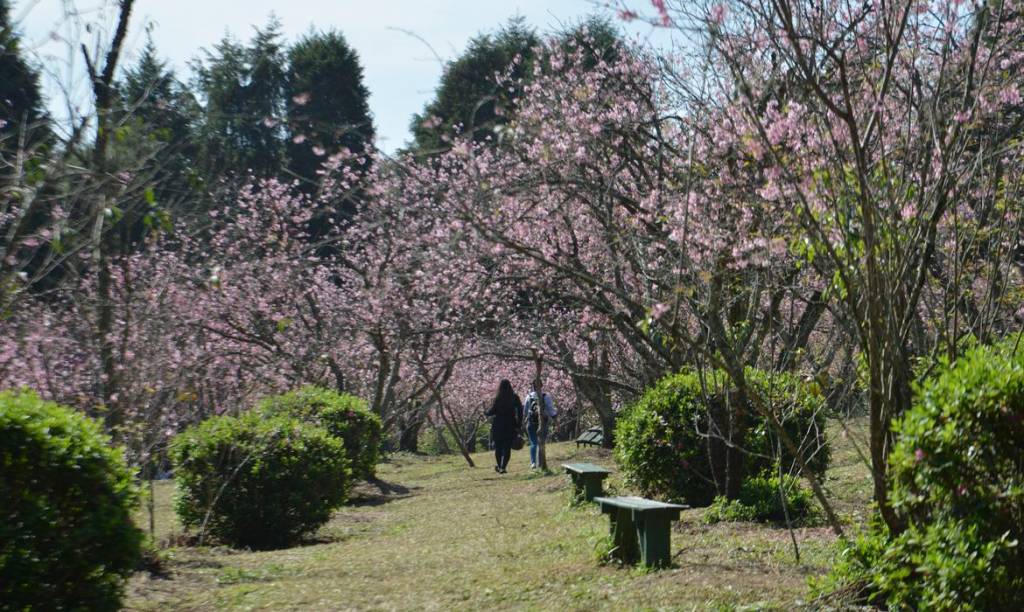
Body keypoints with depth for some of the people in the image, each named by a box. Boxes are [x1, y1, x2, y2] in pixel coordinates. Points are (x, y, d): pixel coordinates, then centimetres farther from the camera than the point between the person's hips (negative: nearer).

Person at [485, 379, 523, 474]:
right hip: (510, 425, 1)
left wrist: (487, 413, 11)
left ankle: (499, 465, 18)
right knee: (507, 447, 4)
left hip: (498, 425, -1)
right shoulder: (514, 397, -1)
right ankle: (503, 467, -5)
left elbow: (493, 410, -11)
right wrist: (519, 424, 2)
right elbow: (520, 411, -3)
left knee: (498, 447, 14)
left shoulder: (498, 398, -7)